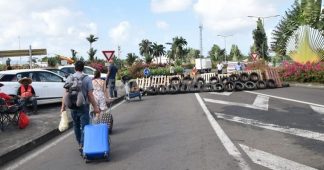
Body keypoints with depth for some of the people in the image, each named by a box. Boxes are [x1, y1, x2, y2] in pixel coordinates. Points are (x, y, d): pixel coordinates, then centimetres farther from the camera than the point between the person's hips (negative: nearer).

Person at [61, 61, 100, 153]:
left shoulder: (69, 78, 0)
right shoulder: (87, 79, -9)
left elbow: (66, 94, -1)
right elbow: (90, 95, -11)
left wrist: (63, 106, 7)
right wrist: (95, 107, -5)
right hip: (83, 106, -4)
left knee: (76, 125, 18)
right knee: (84, 126, 2)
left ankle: (79, 143, 31)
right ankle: (82, 145, -4)